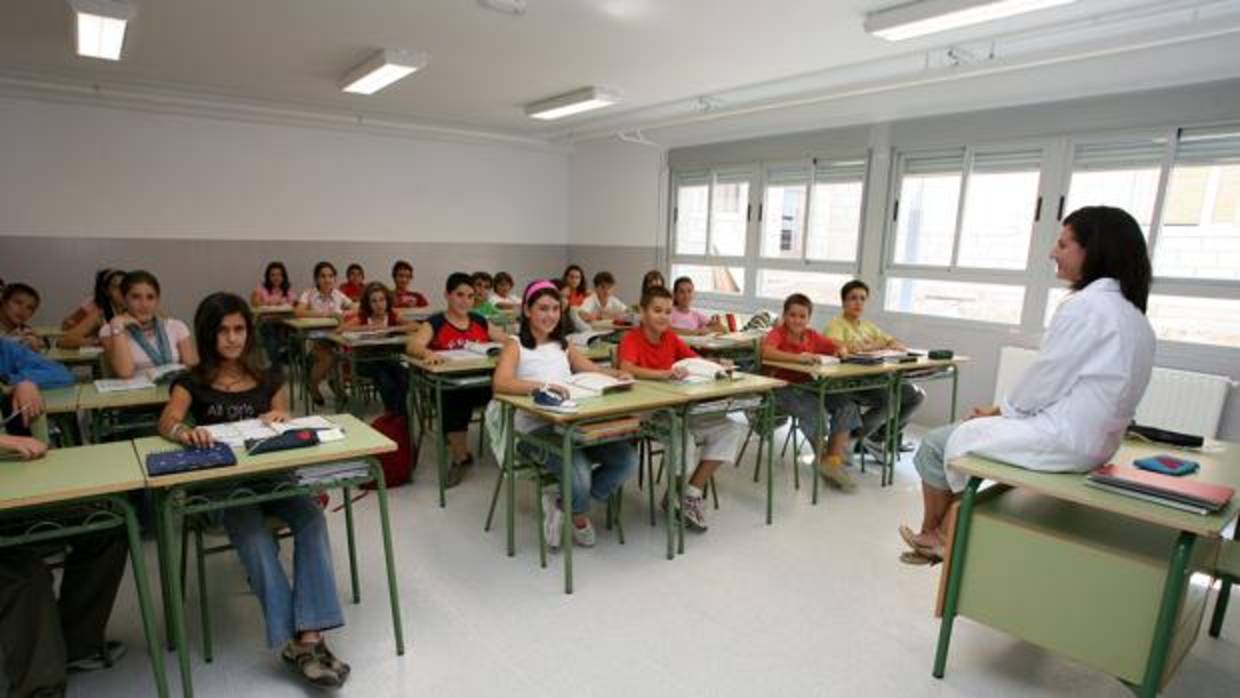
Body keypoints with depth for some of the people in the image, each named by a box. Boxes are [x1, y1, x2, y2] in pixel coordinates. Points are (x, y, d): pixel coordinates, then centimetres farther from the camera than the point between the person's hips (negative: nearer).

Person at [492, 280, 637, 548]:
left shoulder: (564, 345, 23)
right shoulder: (515, 345, 4)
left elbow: (595, 371, 14)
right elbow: (501, 383, -15)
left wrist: (618, 374, -8)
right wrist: (540, 385, -32)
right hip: (536, 429, -6)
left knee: (628, 459, -15)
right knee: (579, 473, -31)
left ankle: (563, 506, 3)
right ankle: (580, 520, 8)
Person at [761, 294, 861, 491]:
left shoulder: (811, 335, 10)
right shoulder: (778, 333, -7)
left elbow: (838, 348, 14)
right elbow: (766, 352, -28)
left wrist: (842, 351, -11)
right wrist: (797, 357, -38)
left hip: (809, 386, 6)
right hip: (783, 388, -6)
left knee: (847, 404, -13)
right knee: (812, 408, -31)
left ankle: (834, 461, -9)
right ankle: (823, 459, -8)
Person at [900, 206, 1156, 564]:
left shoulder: (1085, 305, -19)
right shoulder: (1133, 313, 10)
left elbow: (1043, 383, -17)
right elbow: (1066, 382, 11)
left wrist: (998, 410, 2)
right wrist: (1002, 410, 11)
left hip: (1062, 440, -9)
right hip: (1091, 437, 9)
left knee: (936, 444, 5)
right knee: (963, 429, 21)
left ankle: (931, 534, 26)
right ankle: (947, 532, 24)